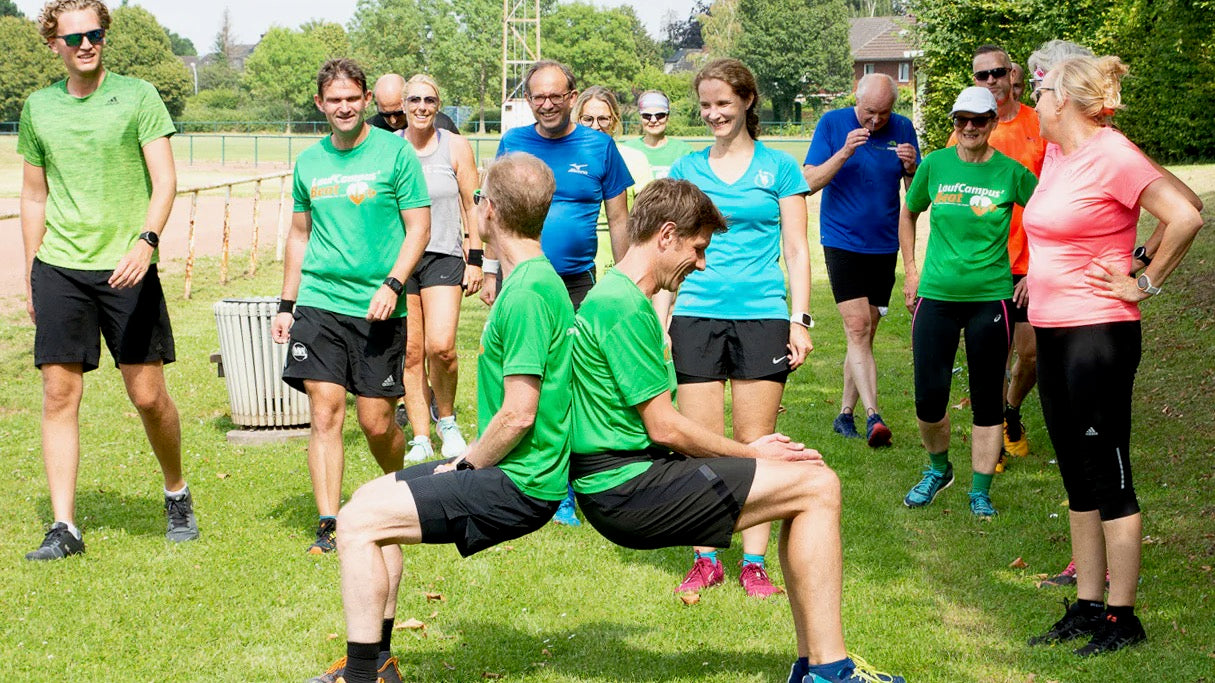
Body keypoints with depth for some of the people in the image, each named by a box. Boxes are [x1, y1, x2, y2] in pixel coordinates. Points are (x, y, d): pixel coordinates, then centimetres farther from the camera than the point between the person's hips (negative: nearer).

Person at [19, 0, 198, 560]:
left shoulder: (137, 96, 0)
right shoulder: (38, 107, 10)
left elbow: (165, 181, -6)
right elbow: (34, 196, 18)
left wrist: (145, 241, -22)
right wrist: (30, 274, 15)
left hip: (126, 267, -3)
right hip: (59, 268, 3)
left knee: (148, 395, 1)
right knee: (59, 394, -2)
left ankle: (176, 494, 26)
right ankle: (64, 527, 4)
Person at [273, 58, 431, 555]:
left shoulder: (395, 152, -1)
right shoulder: (309, 162, 11)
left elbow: (419, 227, -3)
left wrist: (392, 284, -16)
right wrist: (286, 304, 16)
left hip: (377, 308, -3)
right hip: (318, 303, 3)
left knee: (376, 422, 1)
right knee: (325, 414, -5)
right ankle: (328, 526, -3)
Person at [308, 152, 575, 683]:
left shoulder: (527, 292, -21)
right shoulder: (537, 278, 11)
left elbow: (518, 415, -25)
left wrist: (465, 464, -9)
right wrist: (469, 463, 14)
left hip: (518, 485, -10)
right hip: (514, 472, 10)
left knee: (358, 522, -11)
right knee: (370, 499, 17)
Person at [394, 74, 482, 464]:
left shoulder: (455, 147, 3)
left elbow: (472, 206, 6)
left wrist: (475, 259, 2)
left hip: (443, 256, -1)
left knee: (440, 347, -16)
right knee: (410, 353, 1)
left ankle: (446, 418, 8)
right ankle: (421, 438, 10)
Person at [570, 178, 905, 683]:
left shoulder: (613, 296, 17)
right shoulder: (626, 306, -17)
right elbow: (664, 428, -17)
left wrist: (747, 449, 13)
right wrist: (750, 452, -3)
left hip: (621, 479, 10)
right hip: (626, 489, -10)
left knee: (808, 478, 12)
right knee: (817, 486, -10)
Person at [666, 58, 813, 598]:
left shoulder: (778, 167, 6)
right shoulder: (687, 169, 10)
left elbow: (796, 250, 6)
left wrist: (800, 320, -2)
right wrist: (658, 320, 6)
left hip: (762, 315, -1)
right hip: (697, 314, 2)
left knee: (755, 443, 1)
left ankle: (754, 563, 8)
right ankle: (705, 560, 10)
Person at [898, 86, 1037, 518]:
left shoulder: (1012, 173, -4)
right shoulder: (935, 165, 1)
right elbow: (908, 214, 17)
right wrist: (910, 270, 11)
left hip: (991, 298, -1)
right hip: (936, 295, 1)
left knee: (986, 400, 5)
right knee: (929, 398, 0)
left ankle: (980, 491, 17)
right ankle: (939, 469, 29)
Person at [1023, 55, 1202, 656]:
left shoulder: (1113, 155, -15)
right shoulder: (1055, 155, 11)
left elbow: (1184, 218, -22)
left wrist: (1145, 284, -14)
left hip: (1098, 335, -9)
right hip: (1052, 333, 9)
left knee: (1107, 476, -3)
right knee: (1077, 477, 13)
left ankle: (1122, 618, 5)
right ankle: (1086, 608, 20)